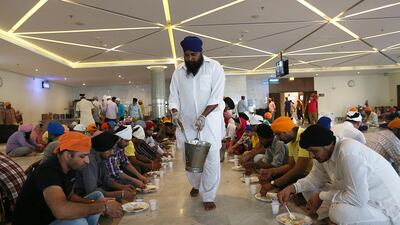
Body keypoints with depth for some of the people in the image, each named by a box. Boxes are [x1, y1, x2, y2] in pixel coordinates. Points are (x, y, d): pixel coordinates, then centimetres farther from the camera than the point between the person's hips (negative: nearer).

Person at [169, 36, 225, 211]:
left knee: (211, 158, -6)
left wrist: (203, 115, -22)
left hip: (209, 120, -3)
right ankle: (196, 185, 39)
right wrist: (175, 112, -14)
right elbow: (174, 96, 7)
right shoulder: (178, 72, 8)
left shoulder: (214, 67, -3)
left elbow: (216, 96, -11)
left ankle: (208, 197, 8)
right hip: (187, 122, 4)